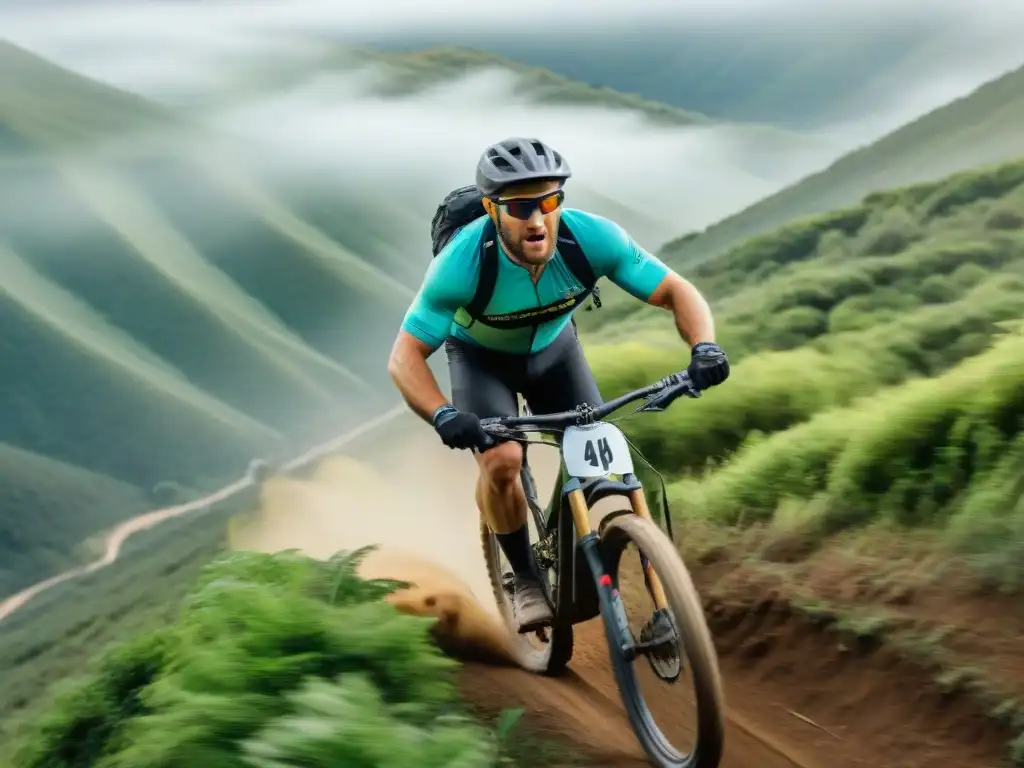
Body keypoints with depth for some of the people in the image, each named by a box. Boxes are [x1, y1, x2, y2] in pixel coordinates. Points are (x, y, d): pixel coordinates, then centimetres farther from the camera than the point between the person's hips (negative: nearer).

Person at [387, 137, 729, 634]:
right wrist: (442, 415, -51)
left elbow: (676, 291, -23)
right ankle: (524, 580, -2)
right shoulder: (463, 261, -37)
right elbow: (405, 357, -33)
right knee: (501, 460, -25)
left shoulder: (590, 237, -32)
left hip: (552, 346, 3)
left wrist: (704, 347, -43)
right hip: (481, 355, -3)